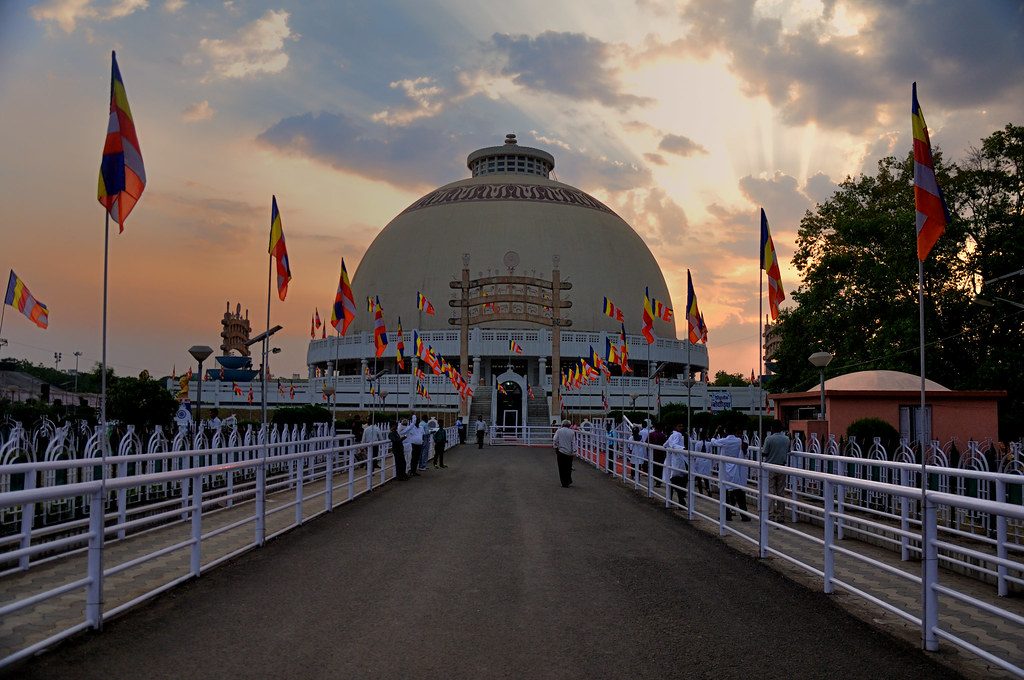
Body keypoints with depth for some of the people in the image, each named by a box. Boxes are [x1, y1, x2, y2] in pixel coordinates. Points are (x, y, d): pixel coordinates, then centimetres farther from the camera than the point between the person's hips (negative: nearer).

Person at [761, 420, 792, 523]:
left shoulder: (769, 439, -13)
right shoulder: (787, 439, 1)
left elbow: (764, 454, -10)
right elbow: (788, 452, 11)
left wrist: (761, 450, 11)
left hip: (770, 468, -4)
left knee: (770, 492, 1)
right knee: (781, 492, 10)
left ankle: (770, 516, -1)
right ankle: (781, 516, 13)